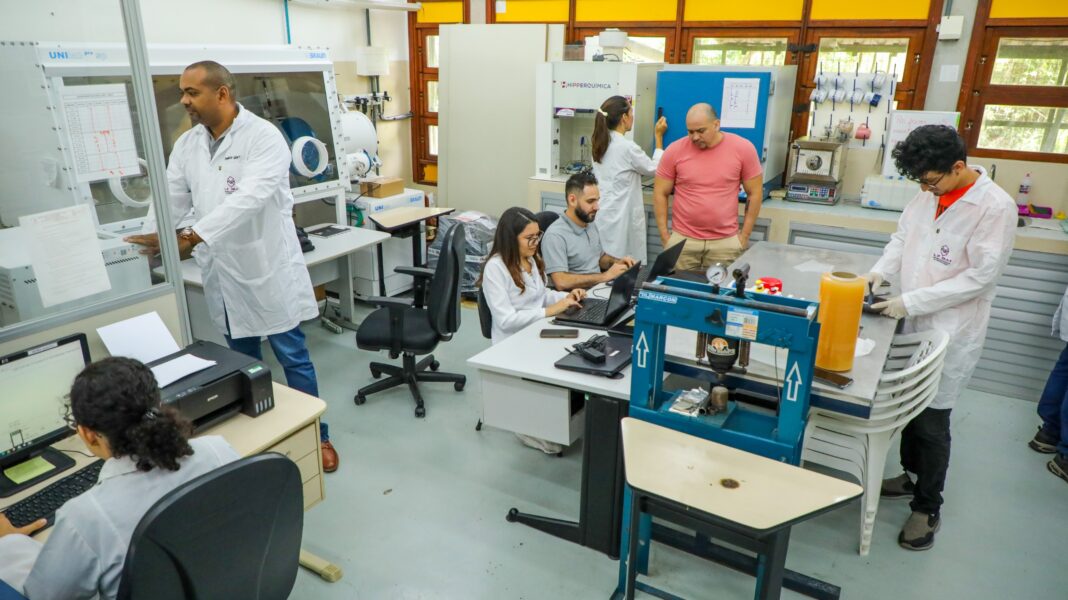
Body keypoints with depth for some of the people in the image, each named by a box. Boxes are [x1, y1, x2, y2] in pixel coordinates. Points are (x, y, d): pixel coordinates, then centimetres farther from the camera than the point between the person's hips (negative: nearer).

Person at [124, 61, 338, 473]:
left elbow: (249, 198, -26)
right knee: (242, 364, 16)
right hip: (224, 276, 6)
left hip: (268, 271, -6)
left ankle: (318, 437, 20)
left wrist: (192, 237, -33)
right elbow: (171, 201, 7)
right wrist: (149, 242, -9)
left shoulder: (264, 137, -13)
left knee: (293, 359, 4)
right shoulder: (186, 145, 8)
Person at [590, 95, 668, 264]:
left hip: (601, 215, 8)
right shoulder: (627, 147, -16)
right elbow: (654, 169, 0)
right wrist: (658, 137, 9)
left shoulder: (600, 143, 7)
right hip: (619, 217, -8)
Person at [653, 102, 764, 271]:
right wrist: (665, 236, -1)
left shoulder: (743, 148, -4)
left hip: (726, 242, 0)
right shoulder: (674, 151, -4)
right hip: (682, 240, 1)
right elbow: (660, 194, 2)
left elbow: (755, 193, 3)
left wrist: (744, 235, 1)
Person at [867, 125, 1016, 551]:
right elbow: (902, 238, 12)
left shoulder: (996, 208, -17)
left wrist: (911, 301, -21)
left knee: (932, 421, 3)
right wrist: (881, 271, -6)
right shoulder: (928, 196, 1)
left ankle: (928, 509, 21)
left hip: (951, 333, -6)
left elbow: (980, 277, -19)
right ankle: (911, 476, 41)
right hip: (913, 324, 6)